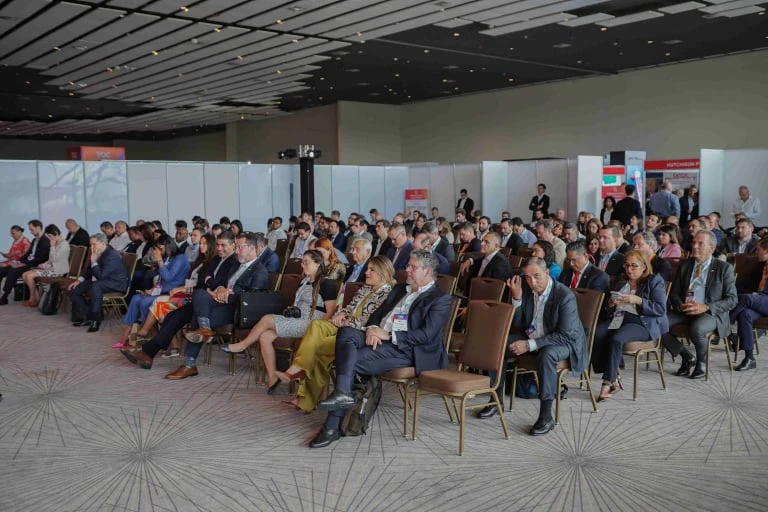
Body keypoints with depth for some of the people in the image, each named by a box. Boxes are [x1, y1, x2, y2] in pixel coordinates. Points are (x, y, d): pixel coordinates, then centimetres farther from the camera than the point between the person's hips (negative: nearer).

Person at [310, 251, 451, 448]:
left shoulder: (440, 299, 1)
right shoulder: (399, 289, 26)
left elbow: (427, 335, -11)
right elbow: (377, 313, 23)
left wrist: (389, 335, -14)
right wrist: (372, 329, -2)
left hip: (405, 349, -7)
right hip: (379, 339, 7)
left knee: (352, 362, -25)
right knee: (346, 332, -25)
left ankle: (332, 426, -19)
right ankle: (342, 393, -36)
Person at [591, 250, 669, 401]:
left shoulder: (654, 281, 8)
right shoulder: (621, 284, 26)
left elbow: (661, 309, -5)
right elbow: (611, 311, 26)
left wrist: (638, 301, -16)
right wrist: (611, 304, 2)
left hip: (644, 323, -6)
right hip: (619, 319, 6)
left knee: (616, 339, -36)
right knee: (594, 333, -27)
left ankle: (608, 383, -27)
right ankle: (613, 378, -22)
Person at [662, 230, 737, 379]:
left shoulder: (724, 268, 2)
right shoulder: (685, 265, 13)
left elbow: (732, 299, -3)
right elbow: (674, 293, 14)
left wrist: (706, 307, -19)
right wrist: (680, 305, -11)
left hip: (711, 313, -4)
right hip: (684, 311, 5)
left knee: (696, 329, -38)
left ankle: (701, 362, -4)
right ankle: (687, 357, 1)